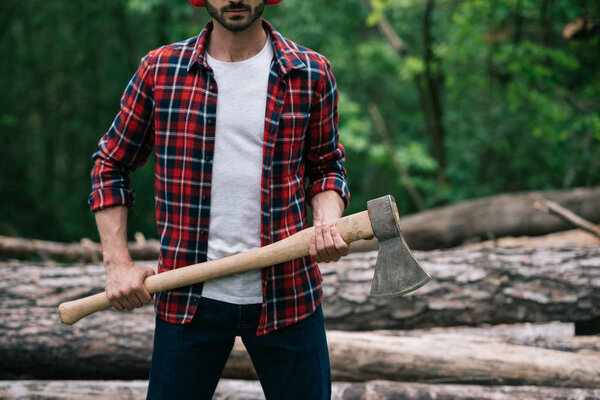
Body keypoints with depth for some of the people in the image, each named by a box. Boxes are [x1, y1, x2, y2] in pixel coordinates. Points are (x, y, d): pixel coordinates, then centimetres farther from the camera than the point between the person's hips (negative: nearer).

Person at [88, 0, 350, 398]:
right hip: (188, 298, 0)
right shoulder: (159, 70, 1)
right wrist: (118, 263, 1)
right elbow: (111, 165, 10)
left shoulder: (311, 73, 2)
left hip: (287, 292, 0)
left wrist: (327, 223, -9)